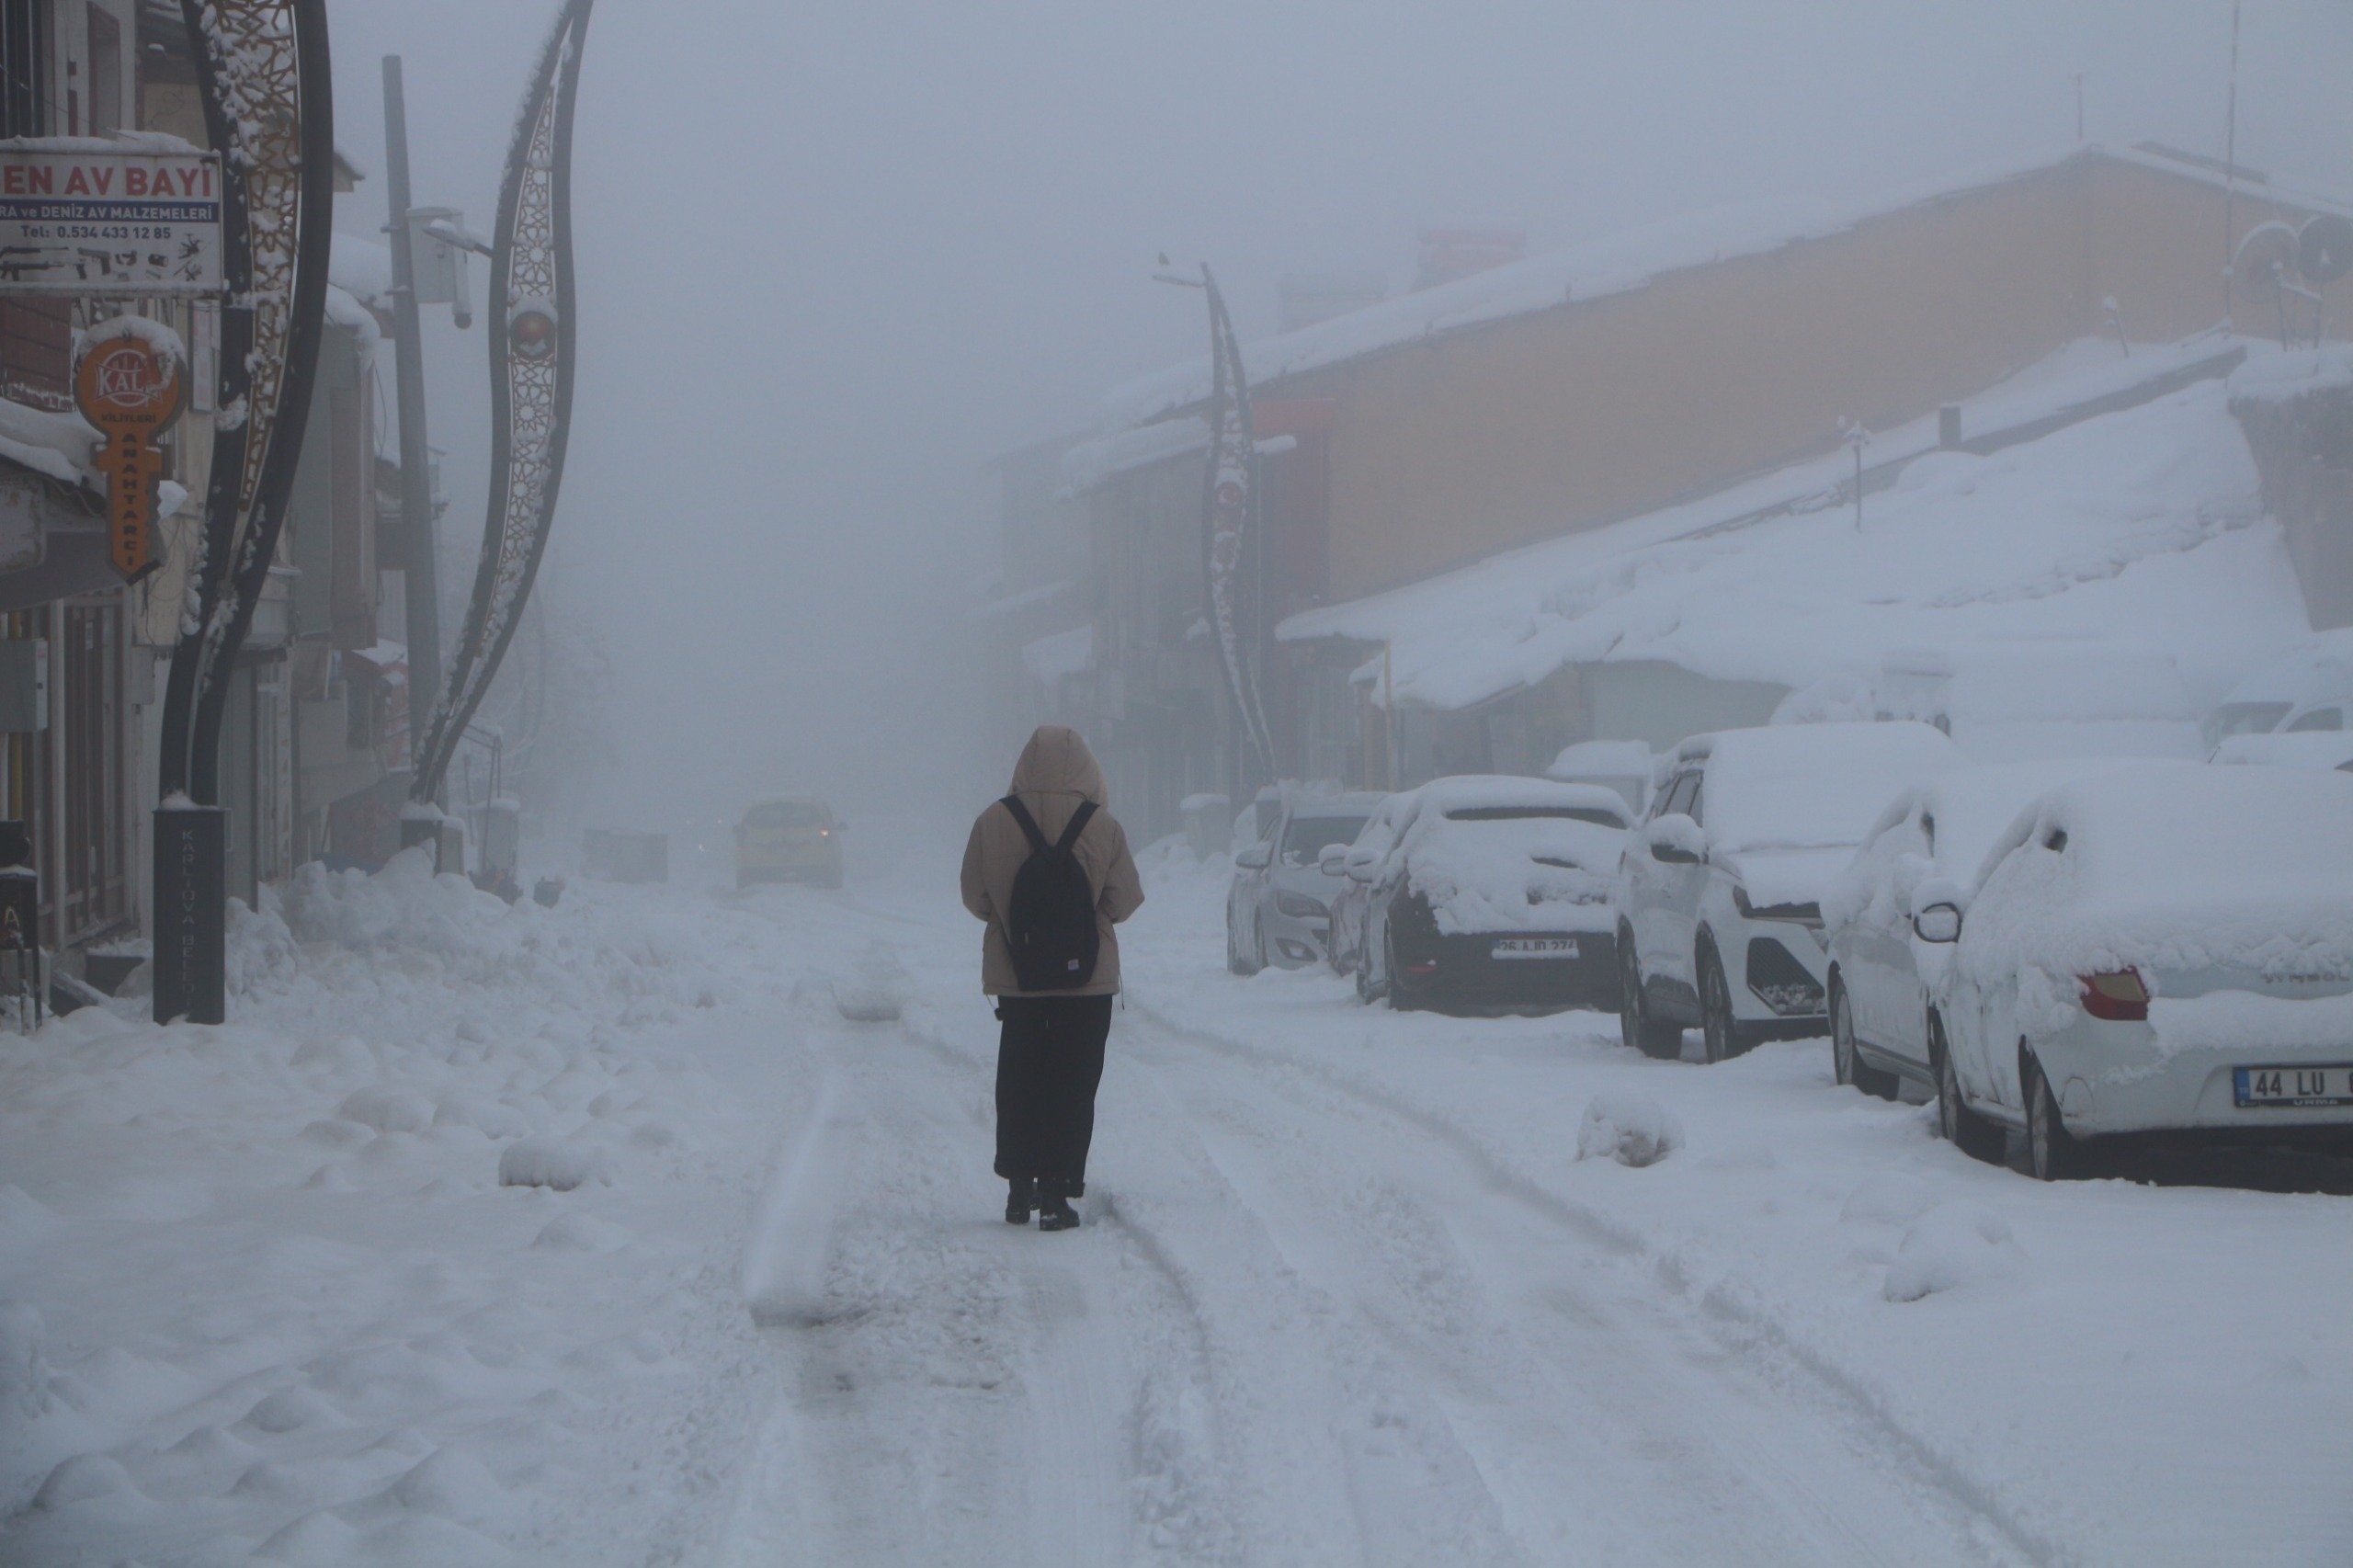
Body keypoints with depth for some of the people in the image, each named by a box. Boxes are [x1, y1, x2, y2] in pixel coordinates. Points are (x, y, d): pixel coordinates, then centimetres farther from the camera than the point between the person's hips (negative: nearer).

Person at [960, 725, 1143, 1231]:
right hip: (1088, 980, -2)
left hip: (1014, 976, 2)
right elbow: (1124, 900, -4)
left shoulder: (994, 823, -7)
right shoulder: (1103, 828, -11)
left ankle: (1019, 1189, 18)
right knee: (1073, 1086, 4)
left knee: (1018, 1082, 15)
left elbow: (975, 897, 0)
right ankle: (1056, 1193, -1)